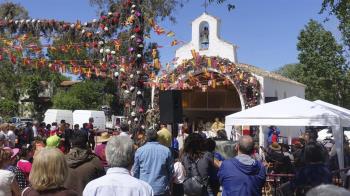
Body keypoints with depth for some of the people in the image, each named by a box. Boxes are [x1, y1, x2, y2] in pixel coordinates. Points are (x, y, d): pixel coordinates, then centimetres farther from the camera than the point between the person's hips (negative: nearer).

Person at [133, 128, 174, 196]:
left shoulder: (139, 150, -4)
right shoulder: (166, 150, -3)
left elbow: (135, 171, 3)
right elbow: (171, 171, 3)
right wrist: (168, 185, 16)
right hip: (162, 190, 0)